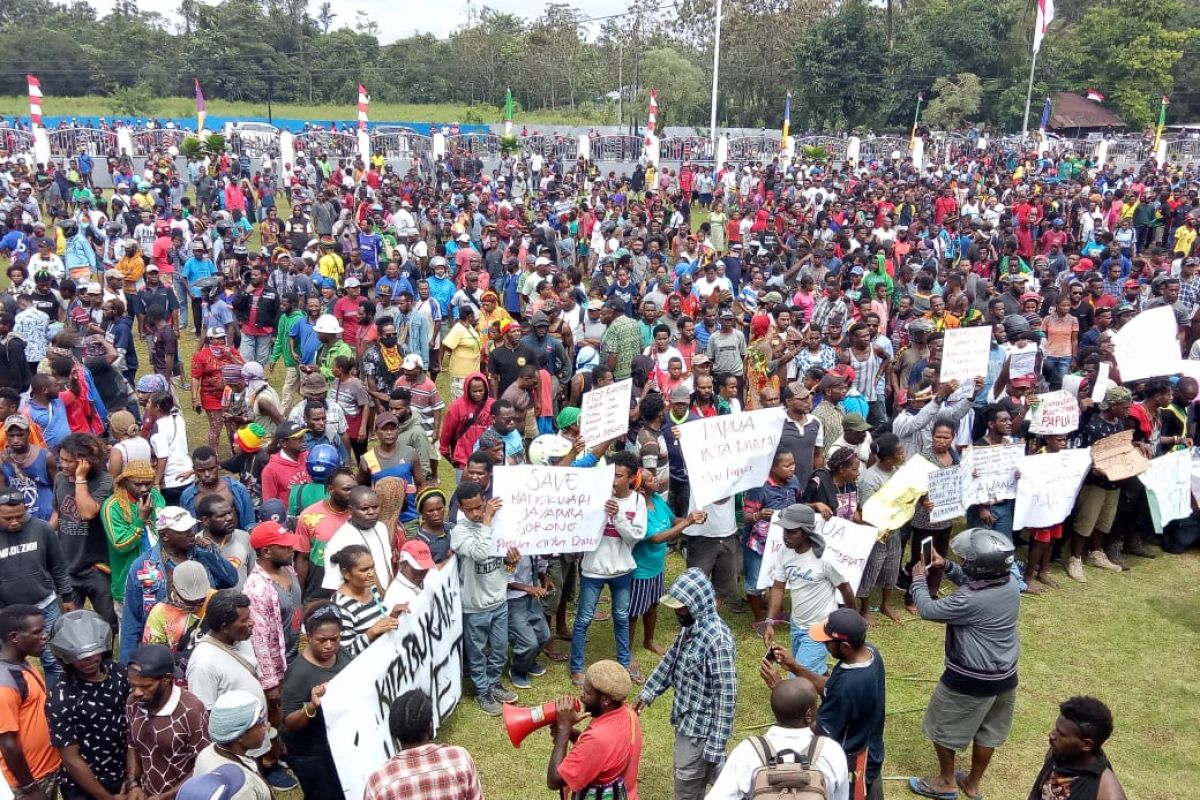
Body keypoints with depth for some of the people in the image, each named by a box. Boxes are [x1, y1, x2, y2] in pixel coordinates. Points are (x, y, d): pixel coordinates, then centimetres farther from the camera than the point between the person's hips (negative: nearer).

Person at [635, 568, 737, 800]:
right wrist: (647, 693, 17)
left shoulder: (718, 639, -28)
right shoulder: (689, 626, -1)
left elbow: (726, 695, -26)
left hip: (701, 726, -8)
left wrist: (716, 744, -24)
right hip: (687, 718, 8)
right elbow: (671, 659, 16)